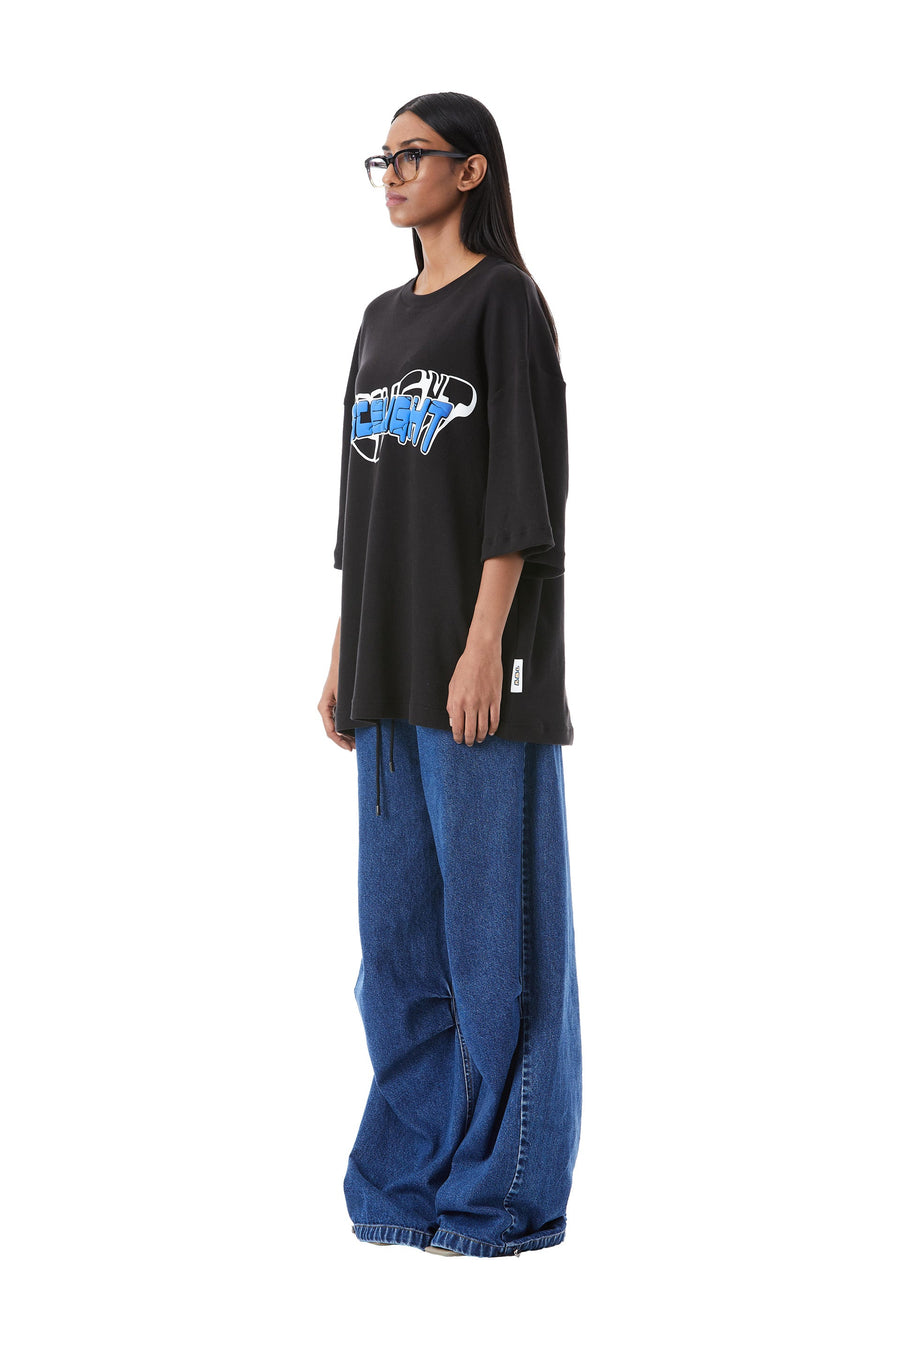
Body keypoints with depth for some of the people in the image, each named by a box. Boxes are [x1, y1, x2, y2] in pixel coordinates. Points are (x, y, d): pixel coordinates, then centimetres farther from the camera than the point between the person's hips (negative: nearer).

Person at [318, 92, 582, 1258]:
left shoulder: (508, 300, -6)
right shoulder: (383, 320, 17)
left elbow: (521, 478, -13)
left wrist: (486, 646, -20)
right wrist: (343, 656, 14)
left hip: (481, 652, -8)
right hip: (393, 662, 8)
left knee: (495, 921, -3)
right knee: (399, 921, 9)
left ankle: (506, 1191, 4)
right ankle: (414, 1174, 17)